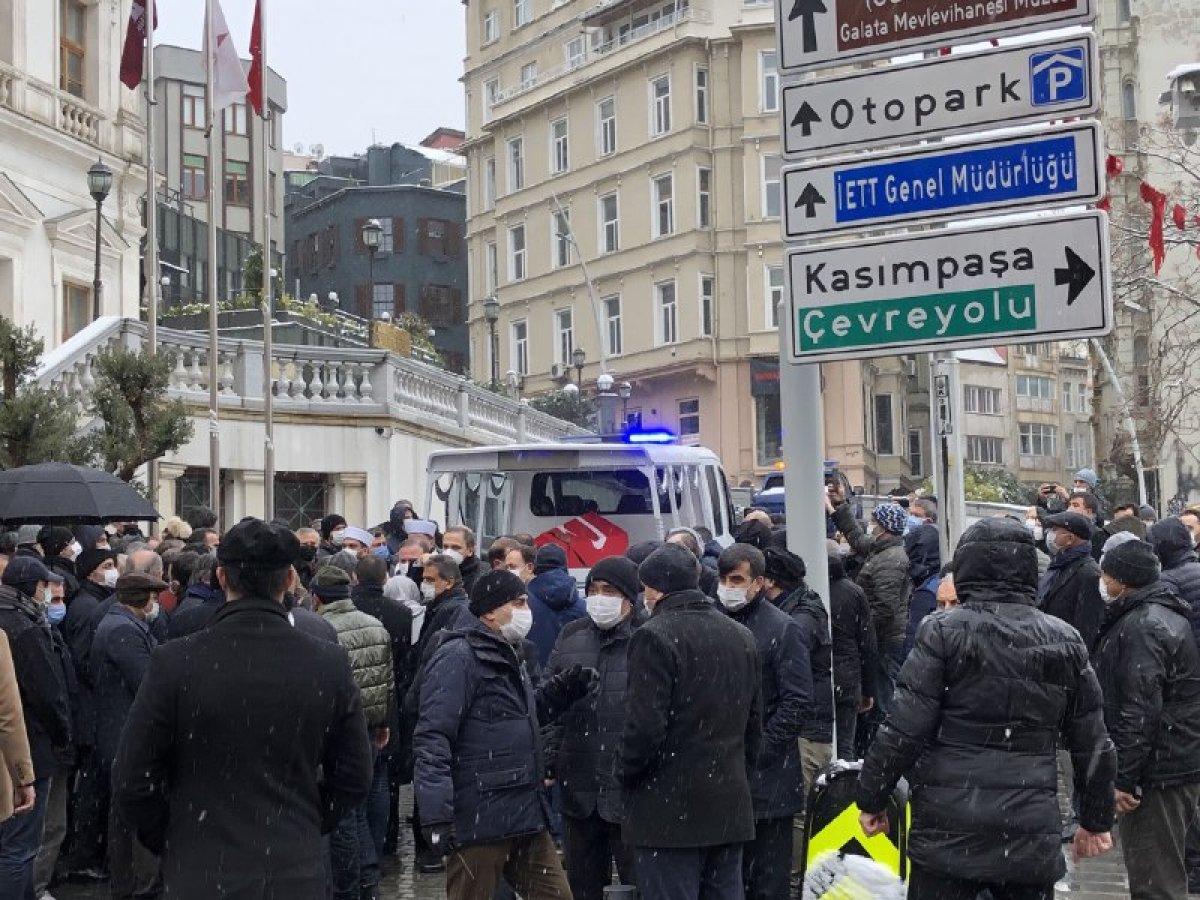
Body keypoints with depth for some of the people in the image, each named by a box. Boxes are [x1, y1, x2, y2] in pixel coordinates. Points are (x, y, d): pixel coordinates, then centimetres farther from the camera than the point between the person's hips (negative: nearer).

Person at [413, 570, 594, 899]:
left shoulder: (507, 656, 18)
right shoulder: (459, 658, -13)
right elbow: (432, 739, -20)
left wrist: (561, 689, 11)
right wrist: (435, 816, -27)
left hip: (525, 813, 9)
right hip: (479, 821, -9)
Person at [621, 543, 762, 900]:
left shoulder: (655, 635, -12)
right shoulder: (741, 636, 12)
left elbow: (645, 724, -18)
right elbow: (754, 720, 16)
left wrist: (628, 775, -2)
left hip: (669, 810, -7)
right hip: (729, 807, 7)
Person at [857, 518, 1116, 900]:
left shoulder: (944, 631, -7)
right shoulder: (1065, 640, 6)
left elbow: (903, 729, -10)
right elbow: (1093, 744, 10)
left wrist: (871, 799, 1)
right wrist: (1097, 820, 21)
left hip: (950, 828, -3)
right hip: (1032, 832, 4)